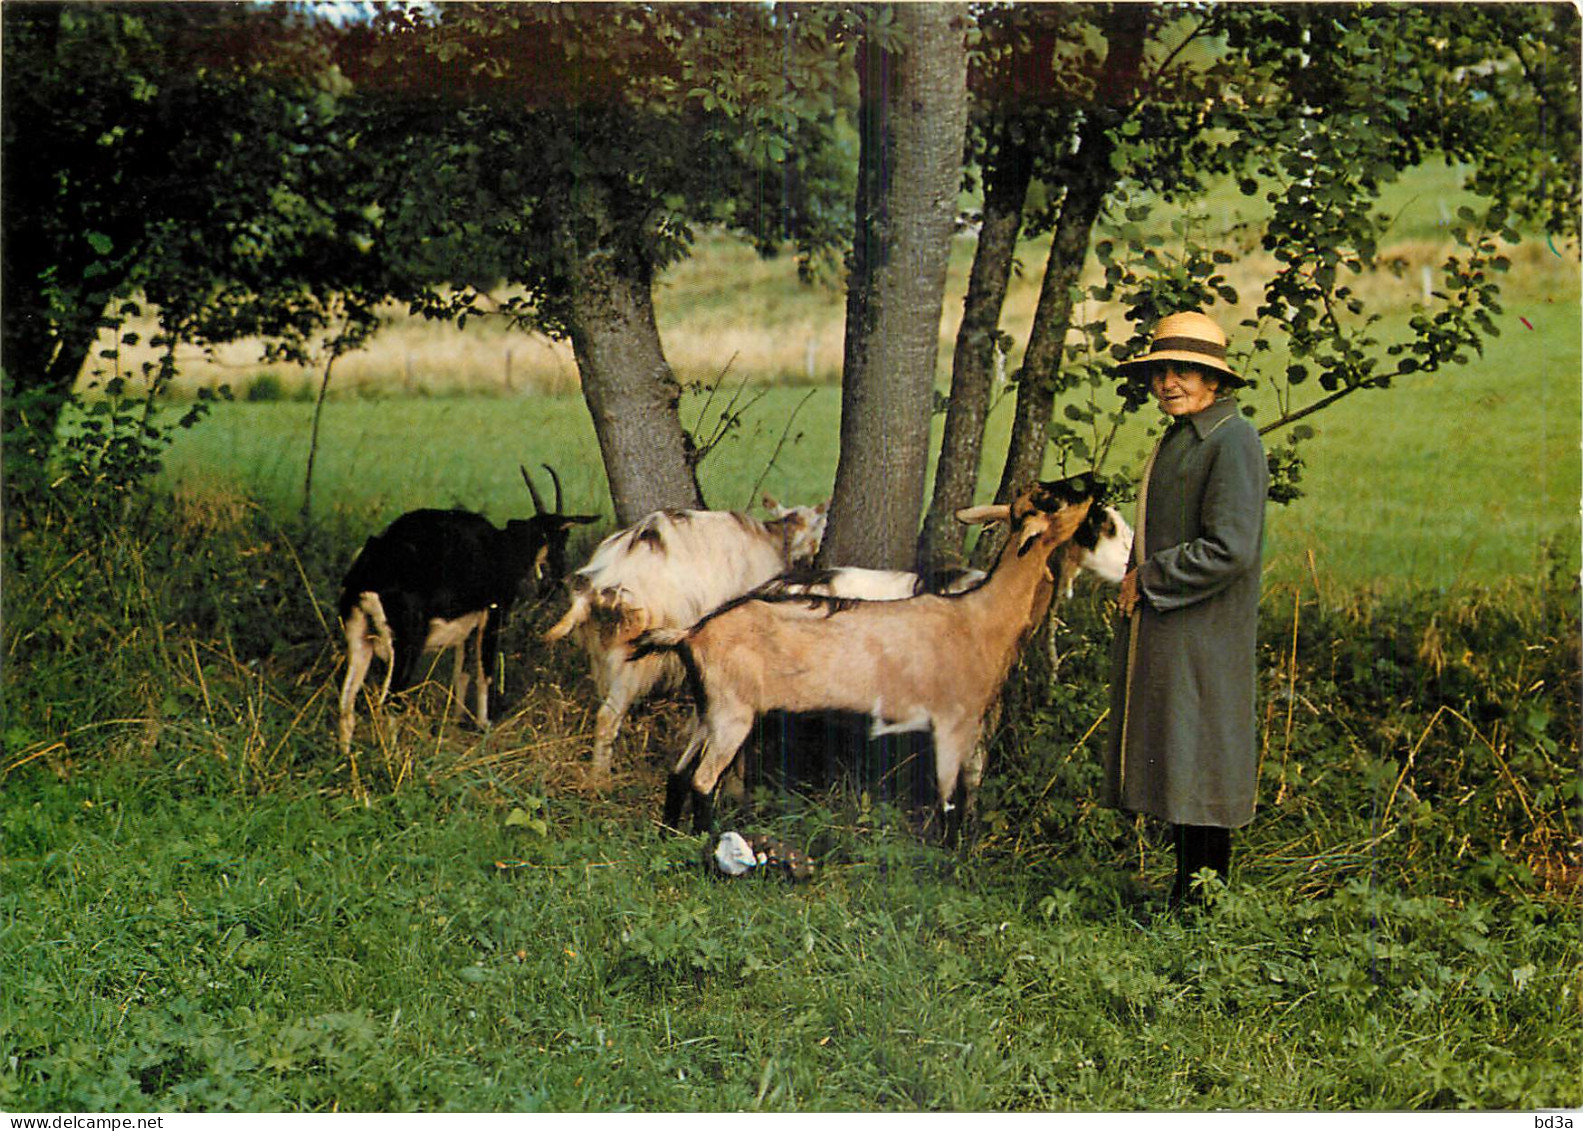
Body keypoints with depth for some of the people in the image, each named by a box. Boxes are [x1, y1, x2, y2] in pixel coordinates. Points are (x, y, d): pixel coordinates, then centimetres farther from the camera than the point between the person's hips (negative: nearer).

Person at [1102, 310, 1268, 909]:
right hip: (1157, 625, 10)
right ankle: (1186, 896, 20)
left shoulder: (1232, 442, -14)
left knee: (1197, 763, -4)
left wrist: (1148, 579, -13)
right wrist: (1136, 582, 13)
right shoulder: (1178, 438, 16)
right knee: (1173, 769, 13)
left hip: (1201, 635, -10)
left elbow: (1229, 549, -21)